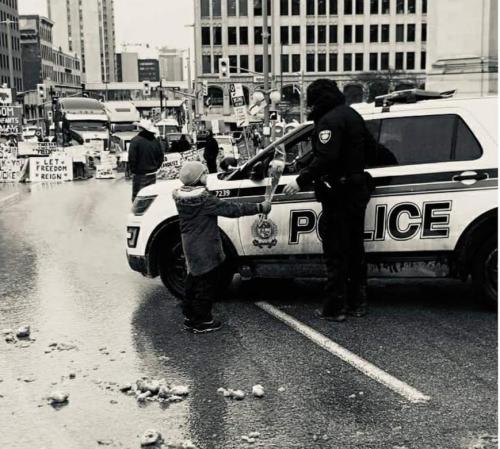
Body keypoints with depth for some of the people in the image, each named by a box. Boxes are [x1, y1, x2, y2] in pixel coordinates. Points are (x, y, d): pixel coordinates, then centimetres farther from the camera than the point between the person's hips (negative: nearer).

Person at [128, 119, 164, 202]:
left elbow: (132, 158, -14)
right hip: (152, 175, 5)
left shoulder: (135, 141, -14)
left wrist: (133, 170, -1)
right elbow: (160, 157, 9)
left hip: (140, 175, -5)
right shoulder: (155, 141, 2)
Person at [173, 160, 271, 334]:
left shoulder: (181, 196, 0)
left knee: (194, 280, 22)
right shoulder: (203, 199, -25)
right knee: (207, 284, 5)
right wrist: (259, 207, -20)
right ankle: (202, 321, 13)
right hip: (205, 250, -9)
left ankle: (189, 316, 32)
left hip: (190, 247, 9)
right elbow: (231, 209, -24)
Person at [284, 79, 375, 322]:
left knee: (336, 252, -4)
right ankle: (357, 303, 23)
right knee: (355, 248, 15)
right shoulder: (352, 114, 13)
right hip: (357, 190, 10)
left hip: (338, 194, -10)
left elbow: (326, 158, -28)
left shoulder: (330, 121, -17)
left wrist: (301, 180, -24)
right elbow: (370, 147, 21)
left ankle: (335, 308, 0)